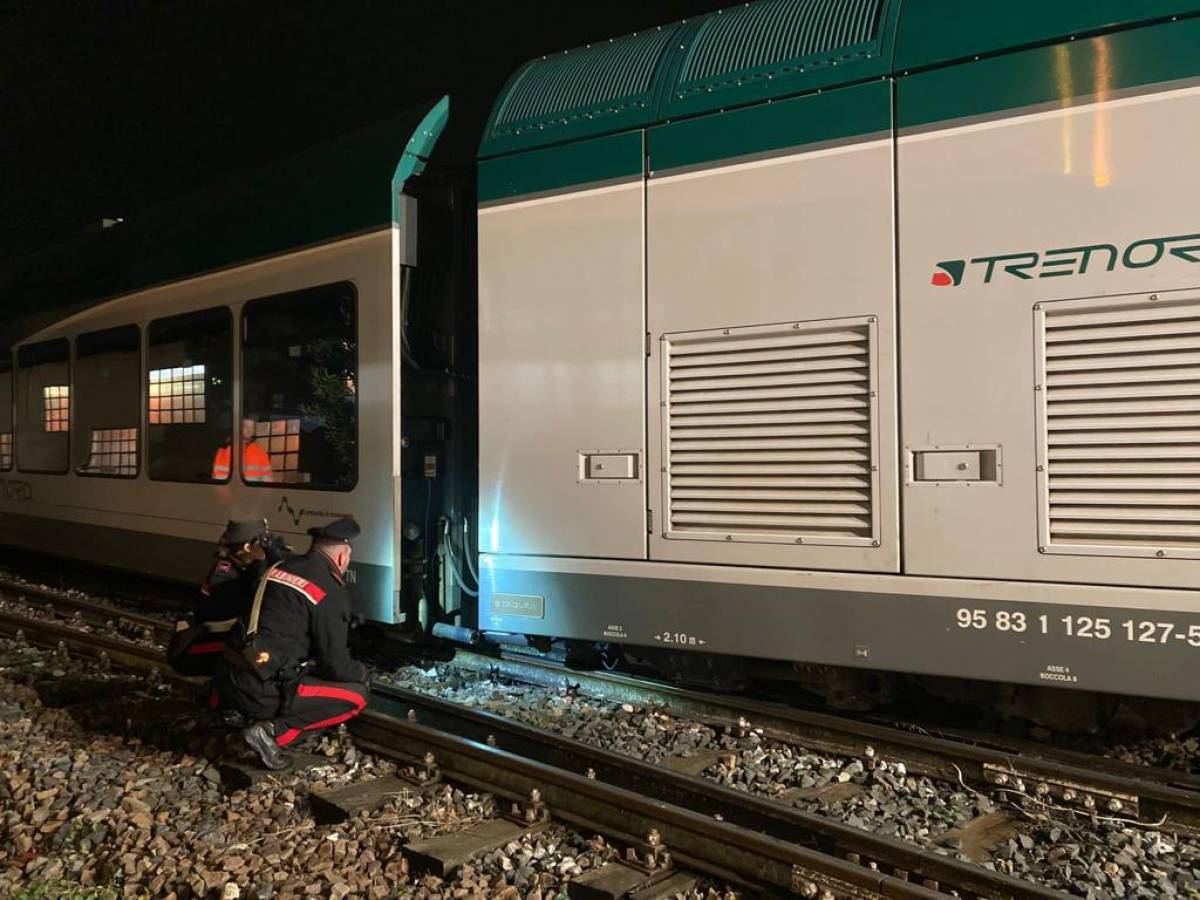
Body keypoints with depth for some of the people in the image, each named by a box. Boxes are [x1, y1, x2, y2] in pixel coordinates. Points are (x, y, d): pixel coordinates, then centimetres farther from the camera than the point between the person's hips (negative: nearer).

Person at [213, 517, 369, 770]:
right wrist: (360, 671, 14)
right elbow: (336, 666, -8)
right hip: (261, 691, -8)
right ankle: (273, 731, -10)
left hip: (226, 676, 8)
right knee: (356, 695, 0)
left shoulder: (279, 568, 11)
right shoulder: (331, 592, -10)